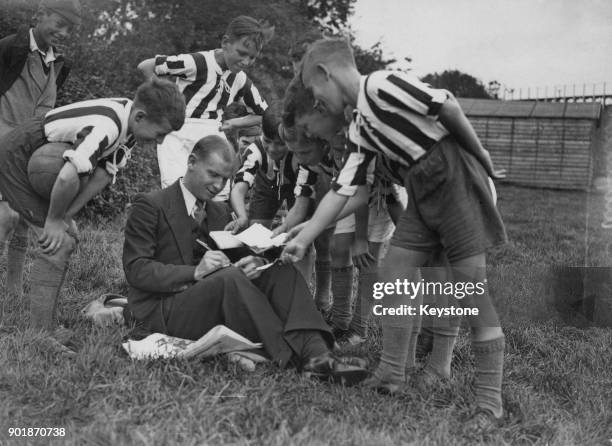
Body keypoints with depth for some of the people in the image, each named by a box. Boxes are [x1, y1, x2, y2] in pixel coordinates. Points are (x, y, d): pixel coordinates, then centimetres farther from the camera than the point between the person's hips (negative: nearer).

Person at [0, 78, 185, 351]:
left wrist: (62, 218, -14)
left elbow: (102, 175, -7)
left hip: (37, 160, 9)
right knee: (58, 242, -13)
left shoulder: (123, 121, -5)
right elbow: (68, 177, -44)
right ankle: (41, 335, -10)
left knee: (66, 236, 15)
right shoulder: (107, 126, -34)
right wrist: (54, 221, -26)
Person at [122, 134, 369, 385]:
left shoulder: (220, 213, 19)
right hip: (163, 312, -6)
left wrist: (254, 264, -13)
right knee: (229, 278, -34)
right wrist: (194, 272, -24)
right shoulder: (150, 206, -3)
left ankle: (316, 354, -35)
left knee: (282, 272, -15)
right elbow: (135, 270, -11)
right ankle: (291, 356, -32)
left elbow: (236, 261, 13)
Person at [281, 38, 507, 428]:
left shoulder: (381, 85, -13)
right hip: (422, 188, 9)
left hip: (455, 174, -9)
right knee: (395, 269, 6)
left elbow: (447, 106, -17)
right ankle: (391, 375, 14)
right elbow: (342, 191, 14)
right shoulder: (360, 130, 14)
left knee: (473, 290, -7)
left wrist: (480, 156, -7)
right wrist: (303, 240, 14)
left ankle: (490, 402, -2)